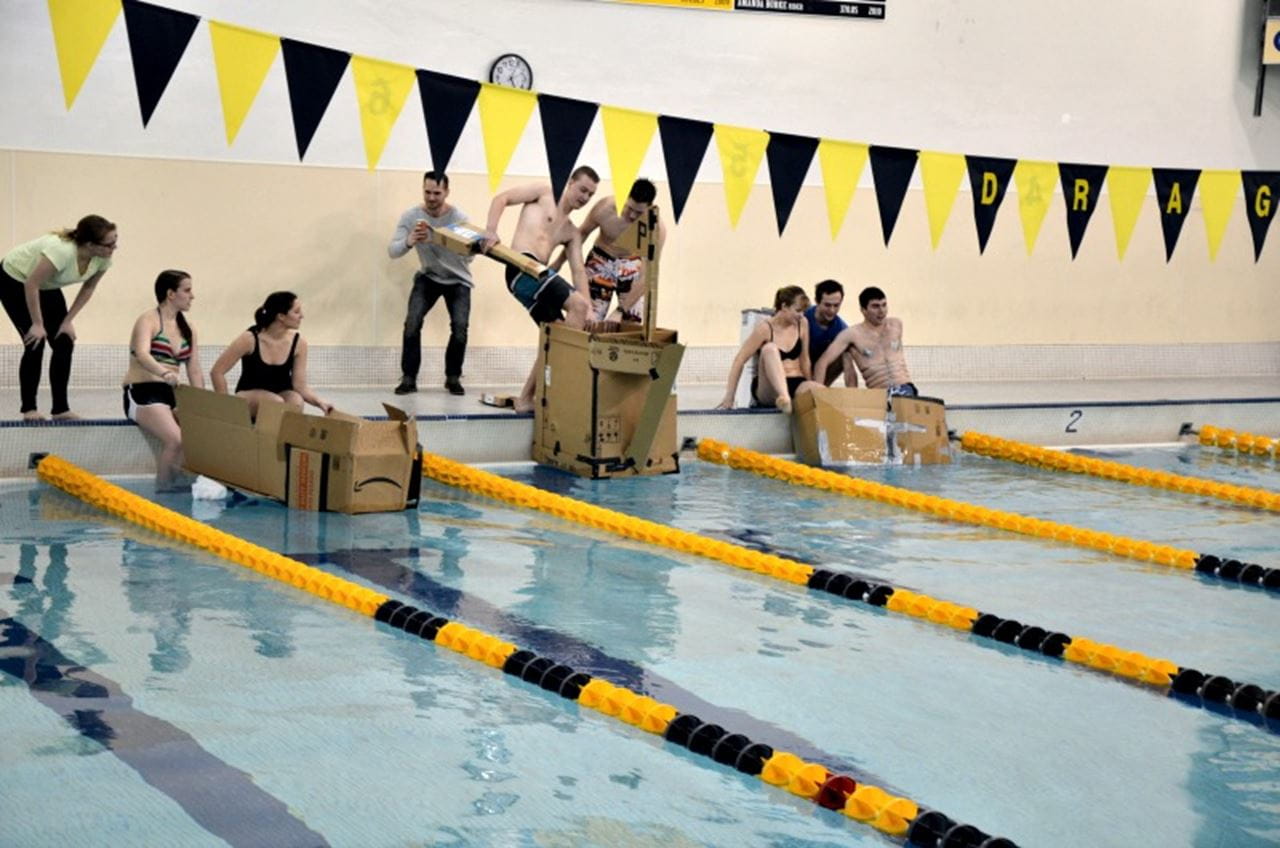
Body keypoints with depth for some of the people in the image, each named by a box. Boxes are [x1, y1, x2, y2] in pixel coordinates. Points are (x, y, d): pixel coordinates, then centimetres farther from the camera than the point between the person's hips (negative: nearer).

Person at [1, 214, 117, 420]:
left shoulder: (103, 258, -20)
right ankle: (29, 408, 0)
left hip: (48, 287, 7)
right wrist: (37, 324, -22)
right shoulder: (62, 250, -41)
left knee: (65, 343, -4)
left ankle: (60, 408, 3)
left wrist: (68, 320, -6)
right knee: (35, 342, -12)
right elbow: (31, 285, -32)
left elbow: (88, 288, -2)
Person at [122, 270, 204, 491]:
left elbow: (195, 372, 14)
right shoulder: (149, 320, -5)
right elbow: (142, 354, -25)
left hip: (171, 394, 7)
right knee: (176, 439, -31)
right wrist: (164, 373, -45)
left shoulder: (188, 328, 16)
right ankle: (164, 489, -14)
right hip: (142, 393, -6)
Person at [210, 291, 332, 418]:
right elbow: (217, 372, -15)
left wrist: (319, 401, -29)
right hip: (248, 394, -3)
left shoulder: (298, 343, -11)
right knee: (276, 403, -35)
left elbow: (300, 386, -9)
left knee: (296, 402, -33)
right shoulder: (250, 339, -21)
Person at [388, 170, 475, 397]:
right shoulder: (411, 217, -18)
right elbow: (392, 251, -26)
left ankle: (453, 378, 5)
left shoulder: (459, 218, -22)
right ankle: (409, 378, -6)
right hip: (428, 277, 1)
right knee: (412, 323, -18)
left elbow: (470, 257, -28)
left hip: (458, 280, -1)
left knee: (460, 328, -16)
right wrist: (408, 242, -48)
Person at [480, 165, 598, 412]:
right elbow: (501, 199, 2)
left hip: (538, 275, 8)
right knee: (577, 304, -21)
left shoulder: (573, 233, 26)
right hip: (522, 267, -8)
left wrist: (589, 310, 0)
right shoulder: (544, 193, 11)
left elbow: (578, 270, 14)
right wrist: (491, 231, -16)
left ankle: (526, 398, 9)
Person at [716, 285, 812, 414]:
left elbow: (804, 359, 13)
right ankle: (784, 397, -53)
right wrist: (729, 397, -16)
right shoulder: (765, 328, -9)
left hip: (796, 384, 3)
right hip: (769, 387, -3)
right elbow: (739, 361, -11)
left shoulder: (802, 324, 3)